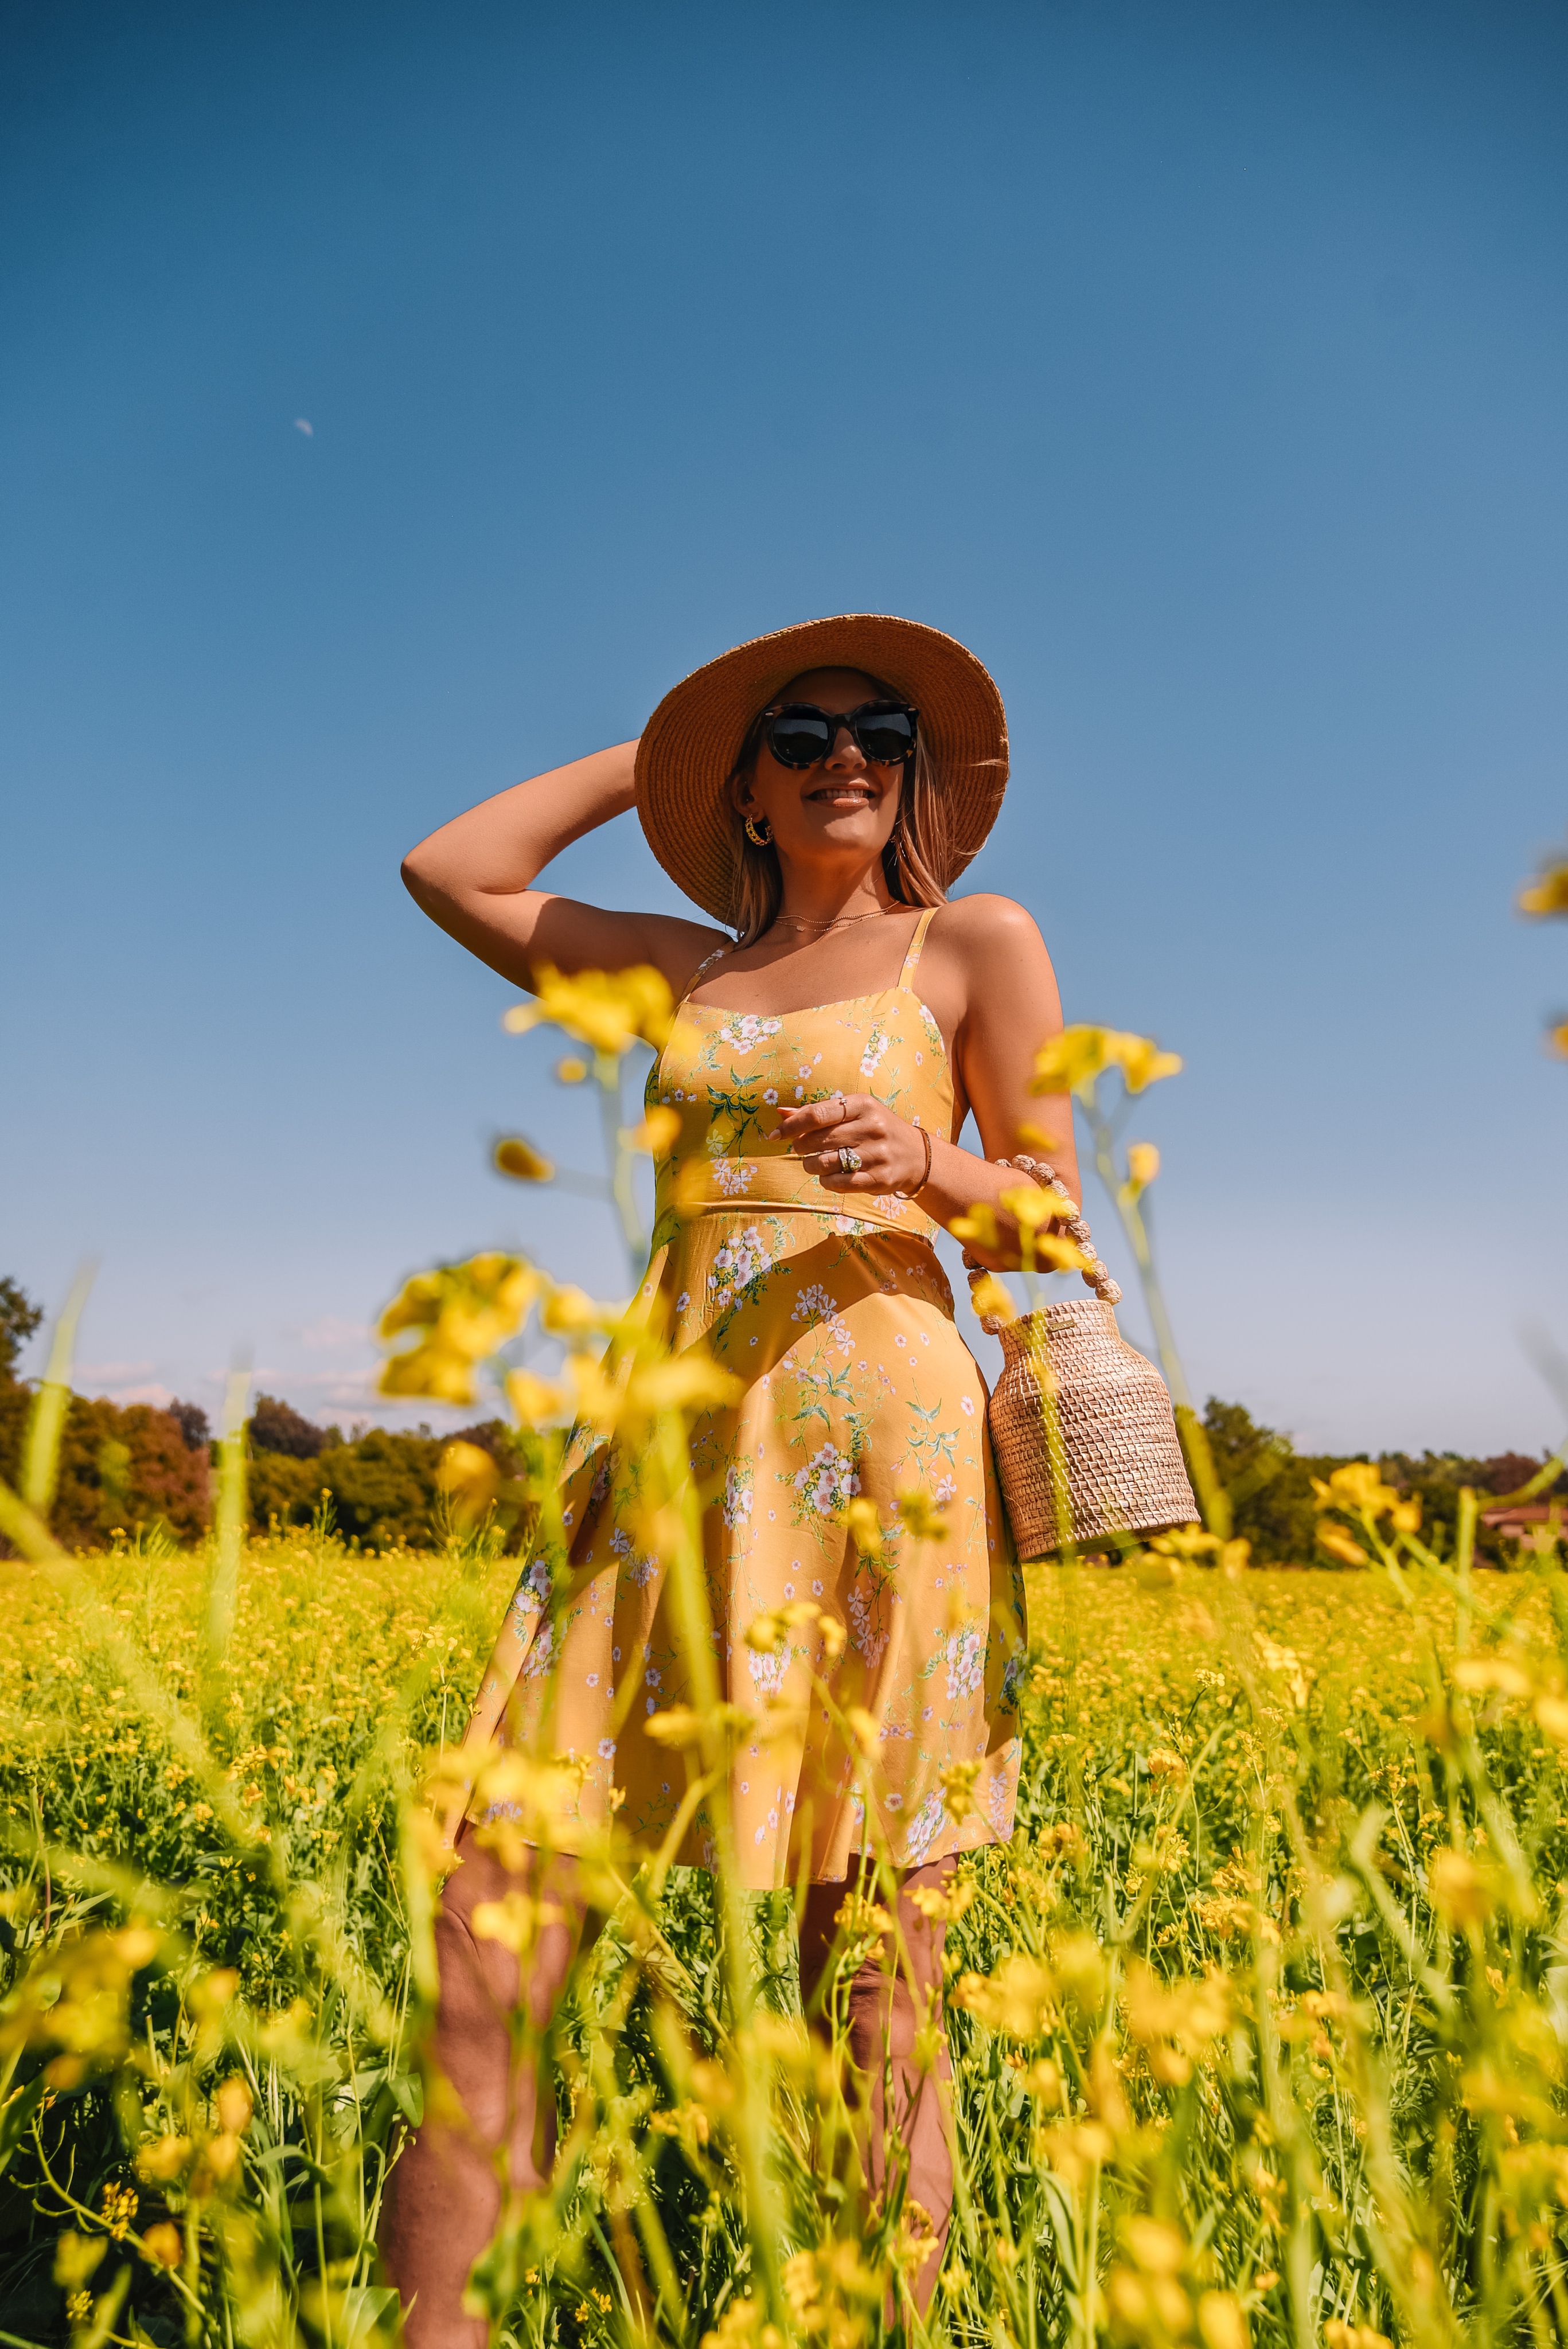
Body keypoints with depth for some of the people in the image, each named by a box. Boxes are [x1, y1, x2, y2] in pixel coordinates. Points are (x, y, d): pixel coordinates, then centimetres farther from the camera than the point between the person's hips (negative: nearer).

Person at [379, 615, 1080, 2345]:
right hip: (674, 1445, 4)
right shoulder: (687, 969, 21)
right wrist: (648, 748, 22)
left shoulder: (979, 940, 11)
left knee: (875, 2000, 1)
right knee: (486, 1940, -4)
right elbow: (447, 871, 19)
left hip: (874, 1445, -3)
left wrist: (930, 1169, -14)